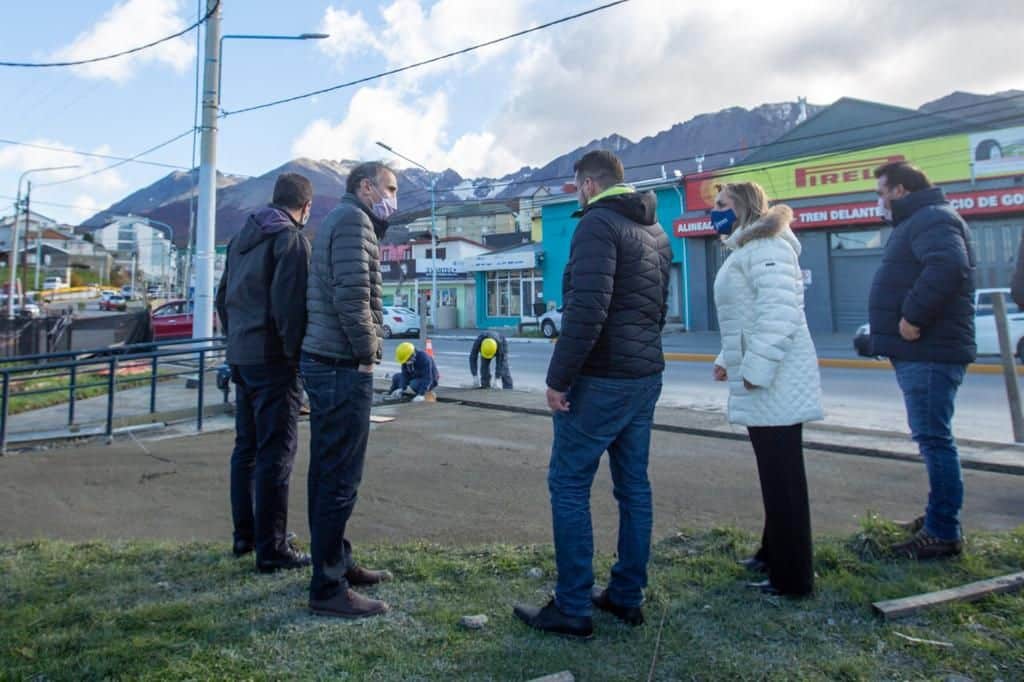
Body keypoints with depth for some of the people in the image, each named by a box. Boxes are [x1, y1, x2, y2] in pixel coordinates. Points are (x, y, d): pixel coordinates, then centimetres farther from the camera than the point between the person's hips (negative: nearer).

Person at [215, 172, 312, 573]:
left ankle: (245, 535, 25)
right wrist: (295, 351, -13)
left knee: (247, 447, 15)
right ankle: (272, 550, 0)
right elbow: (288, 303, -19)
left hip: (240, 356, 9)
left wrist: (235, 338, 20)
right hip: (272, 359, -9)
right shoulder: (290, 239, -10)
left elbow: (223, 296, 19)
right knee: (276, 452, -4)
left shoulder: (243, 237, 16)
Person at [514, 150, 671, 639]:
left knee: (569, 485, 0)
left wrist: (558, 378, -19)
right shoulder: (655, 230, 16)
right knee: (634, 485, 13)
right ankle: (627, 596, 23)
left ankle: (573, 609, 7)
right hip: (645, 376, 9)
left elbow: (587, 310, -23)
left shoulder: (599, 223, -12)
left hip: (601, 378, -9)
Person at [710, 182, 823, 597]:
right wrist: (729, 360, 19)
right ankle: (774, 554, 31)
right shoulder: (747, 249, 20)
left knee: (783, 478, -3)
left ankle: (793, 578, 8)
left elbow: (779, 312, -24)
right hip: (762, 379, 11)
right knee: (774, 474, 18)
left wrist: (756, 369, -25)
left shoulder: (765, 247, -13)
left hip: (774, 382, -11)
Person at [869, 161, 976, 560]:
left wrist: (913, 317, -26)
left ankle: (944, 533, -1)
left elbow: (948, 266, -30)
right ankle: (937, 519, 29)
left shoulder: (933, 218, -11)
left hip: (930, 353, -11)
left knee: (934, 438, -8)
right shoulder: (917, 222, 22)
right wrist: (911, 320, 14)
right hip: (919, 352, 11)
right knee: (932, 438, 17)